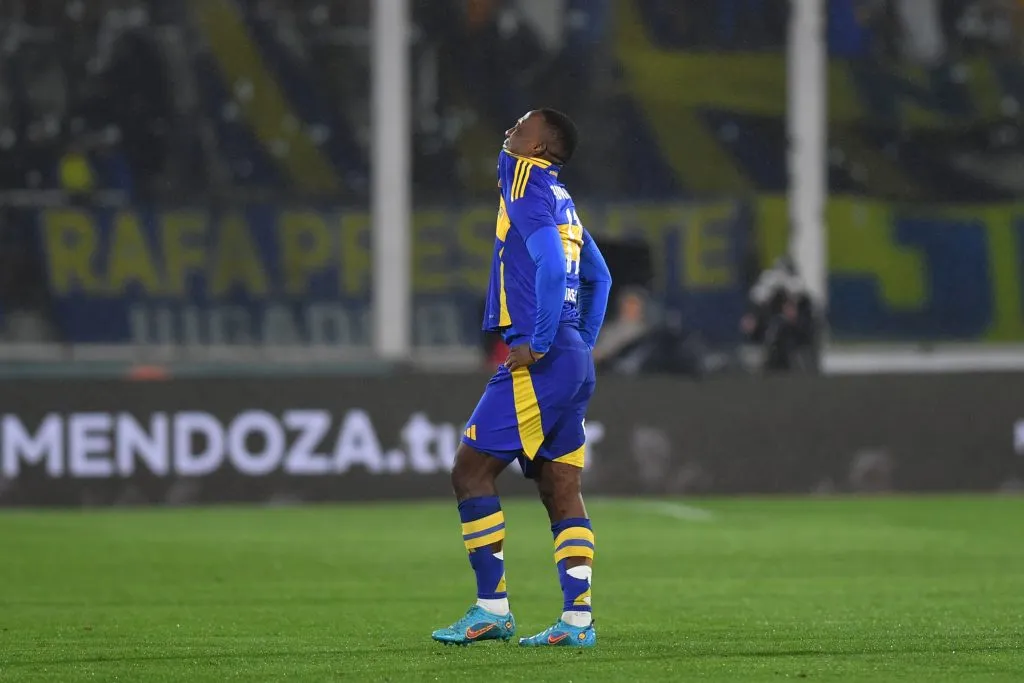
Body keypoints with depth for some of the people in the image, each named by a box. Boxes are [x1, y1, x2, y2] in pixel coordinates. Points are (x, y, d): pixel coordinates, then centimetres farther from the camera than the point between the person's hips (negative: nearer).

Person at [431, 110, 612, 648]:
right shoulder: (562, 201, 19)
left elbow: (551, 265, -22)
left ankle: (492, 608, -7)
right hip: (573, 362, 9)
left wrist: (538, 343, -20)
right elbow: (597, 277, 27)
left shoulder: (530, 190, -9)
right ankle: (577, 619, 1)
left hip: (539, 362, -9)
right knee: (560, 492, 6)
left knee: (470, 471, -5)